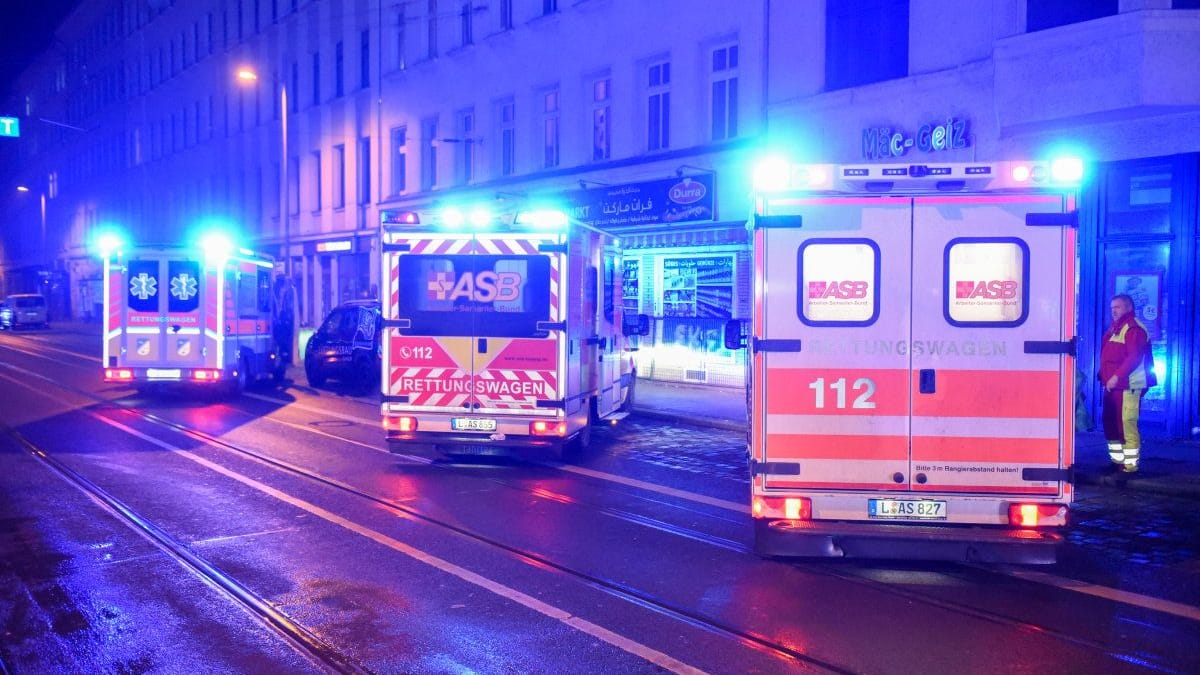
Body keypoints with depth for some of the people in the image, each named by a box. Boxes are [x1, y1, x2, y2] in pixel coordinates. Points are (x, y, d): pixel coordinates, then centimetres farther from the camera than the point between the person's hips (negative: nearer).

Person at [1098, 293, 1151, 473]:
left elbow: (1134, 357, -21)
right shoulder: (1114, 328, 20)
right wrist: (1105, 376, 14)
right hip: (1113, 385, 11)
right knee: (1110, 421, 15)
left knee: (1126, 423, -11)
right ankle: (1117, 458, 25)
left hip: (1128, 386, -10)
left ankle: (1130, 463, -7)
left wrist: (1117, 376, -24)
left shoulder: (1133, 328, -12)